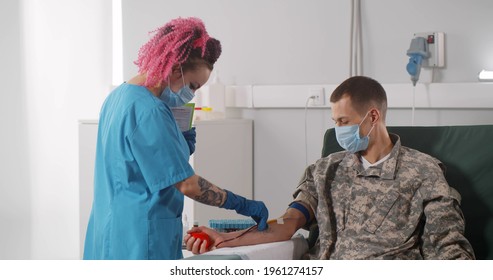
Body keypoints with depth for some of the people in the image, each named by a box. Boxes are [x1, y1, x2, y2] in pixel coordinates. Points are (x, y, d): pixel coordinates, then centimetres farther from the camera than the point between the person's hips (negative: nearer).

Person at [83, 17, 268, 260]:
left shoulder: (117, 97, 12)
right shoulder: (148, 111, -19)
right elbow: (187, 184, -19)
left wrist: (180, 148, 6)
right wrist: (242, 204, -10)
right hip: (140, 238, -10)